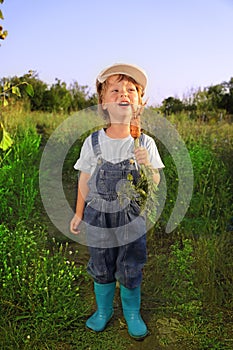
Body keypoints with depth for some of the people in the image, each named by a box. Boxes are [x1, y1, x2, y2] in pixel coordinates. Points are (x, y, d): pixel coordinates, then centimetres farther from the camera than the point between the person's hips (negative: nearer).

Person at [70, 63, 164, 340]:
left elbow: (155, 185, -5)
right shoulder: (92, 142, -8)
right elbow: (84, 180, 2)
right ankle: (103, 310, 44)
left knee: (131, 272, 14)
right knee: (101, 270, 17)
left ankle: (132, 313, 41)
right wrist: (79, 214, 8)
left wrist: (147, 165, -25)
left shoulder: (145, 143, -8)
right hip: (98, 217, 1)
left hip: (131, 218, 0)